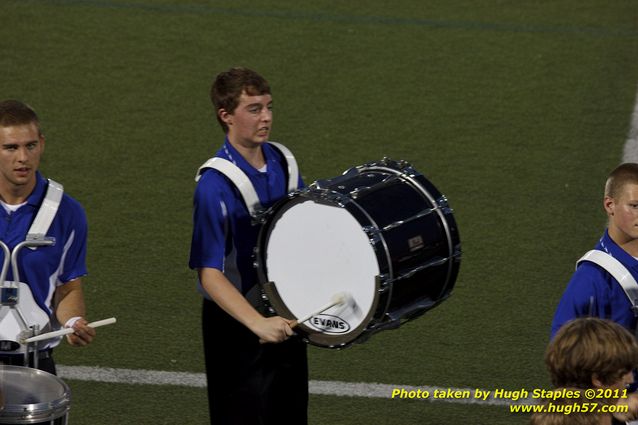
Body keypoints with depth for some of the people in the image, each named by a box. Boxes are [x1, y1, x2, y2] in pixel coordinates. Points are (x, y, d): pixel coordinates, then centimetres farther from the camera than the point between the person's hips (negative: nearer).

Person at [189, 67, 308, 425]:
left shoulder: (282, 162, -1)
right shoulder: (216, 185, -22)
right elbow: (209, 274, -25)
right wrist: (258, 324, -35)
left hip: (286, 316, 7)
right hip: (237, 324, -7)